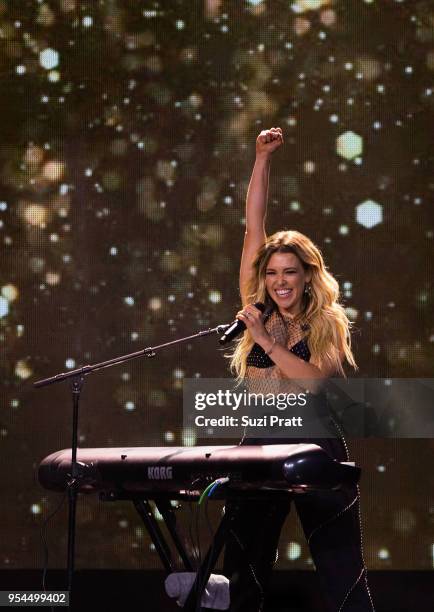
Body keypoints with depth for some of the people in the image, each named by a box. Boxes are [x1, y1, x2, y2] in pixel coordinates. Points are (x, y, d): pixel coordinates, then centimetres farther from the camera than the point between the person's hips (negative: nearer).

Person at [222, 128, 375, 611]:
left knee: (342, 572, 1)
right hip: (261, 446, 3)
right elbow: (253, 226, 2)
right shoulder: (259, 315, 6)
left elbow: (313, 378, -17)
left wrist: (266, 340, -17)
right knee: (243, 571, 5)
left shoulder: (330, 326, 1)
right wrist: (263, 158, 0)